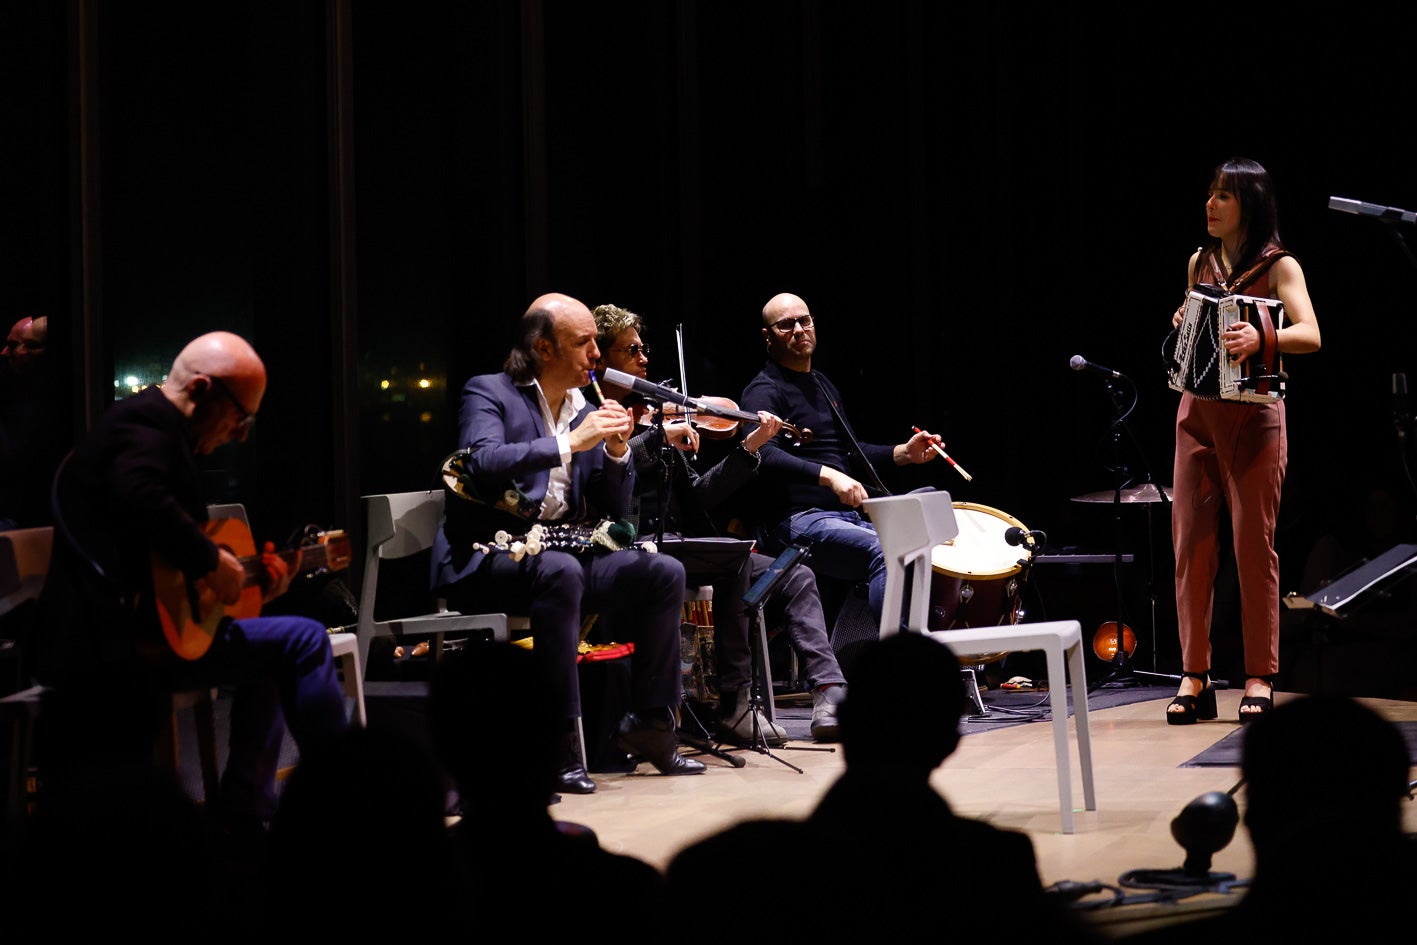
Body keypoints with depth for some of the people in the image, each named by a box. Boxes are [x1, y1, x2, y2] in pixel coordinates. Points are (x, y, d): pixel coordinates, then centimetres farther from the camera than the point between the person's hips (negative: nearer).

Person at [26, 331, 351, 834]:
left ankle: (245, 825, 20)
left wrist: (253, 581, 19)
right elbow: (139, 500, -32)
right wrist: (212, 559, -21)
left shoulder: (152, 427, 23)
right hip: (128, 638, -12)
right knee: (303, 640, -15)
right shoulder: (148, 420, -9)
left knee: (268, 660, 27)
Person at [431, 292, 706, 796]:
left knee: (664, 573, -10)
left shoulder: (587, 410, 16)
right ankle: (562, 747, -34)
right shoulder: (488, 393, -3)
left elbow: (613, 510, 15)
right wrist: (570, 442, -25)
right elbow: (484, 465, -24)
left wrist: (617, 451, -4)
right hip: (486, 559, -7)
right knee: (560, 572, -37)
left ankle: (651, 725, -1)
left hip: (562, 552, 7)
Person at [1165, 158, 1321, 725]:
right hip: (1197, 412, 5)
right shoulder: (1200, 263, 13)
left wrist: (1261, 339, -35)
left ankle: (1259, 679, 2)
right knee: (1191, 543, -1)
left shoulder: (1279, 267, -3)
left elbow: (1310, 335, -17)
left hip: (1253, 416, -5)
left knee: (1254, 545, -4)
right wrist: (1181, 328, 6)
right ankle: (1194, 677, 3)